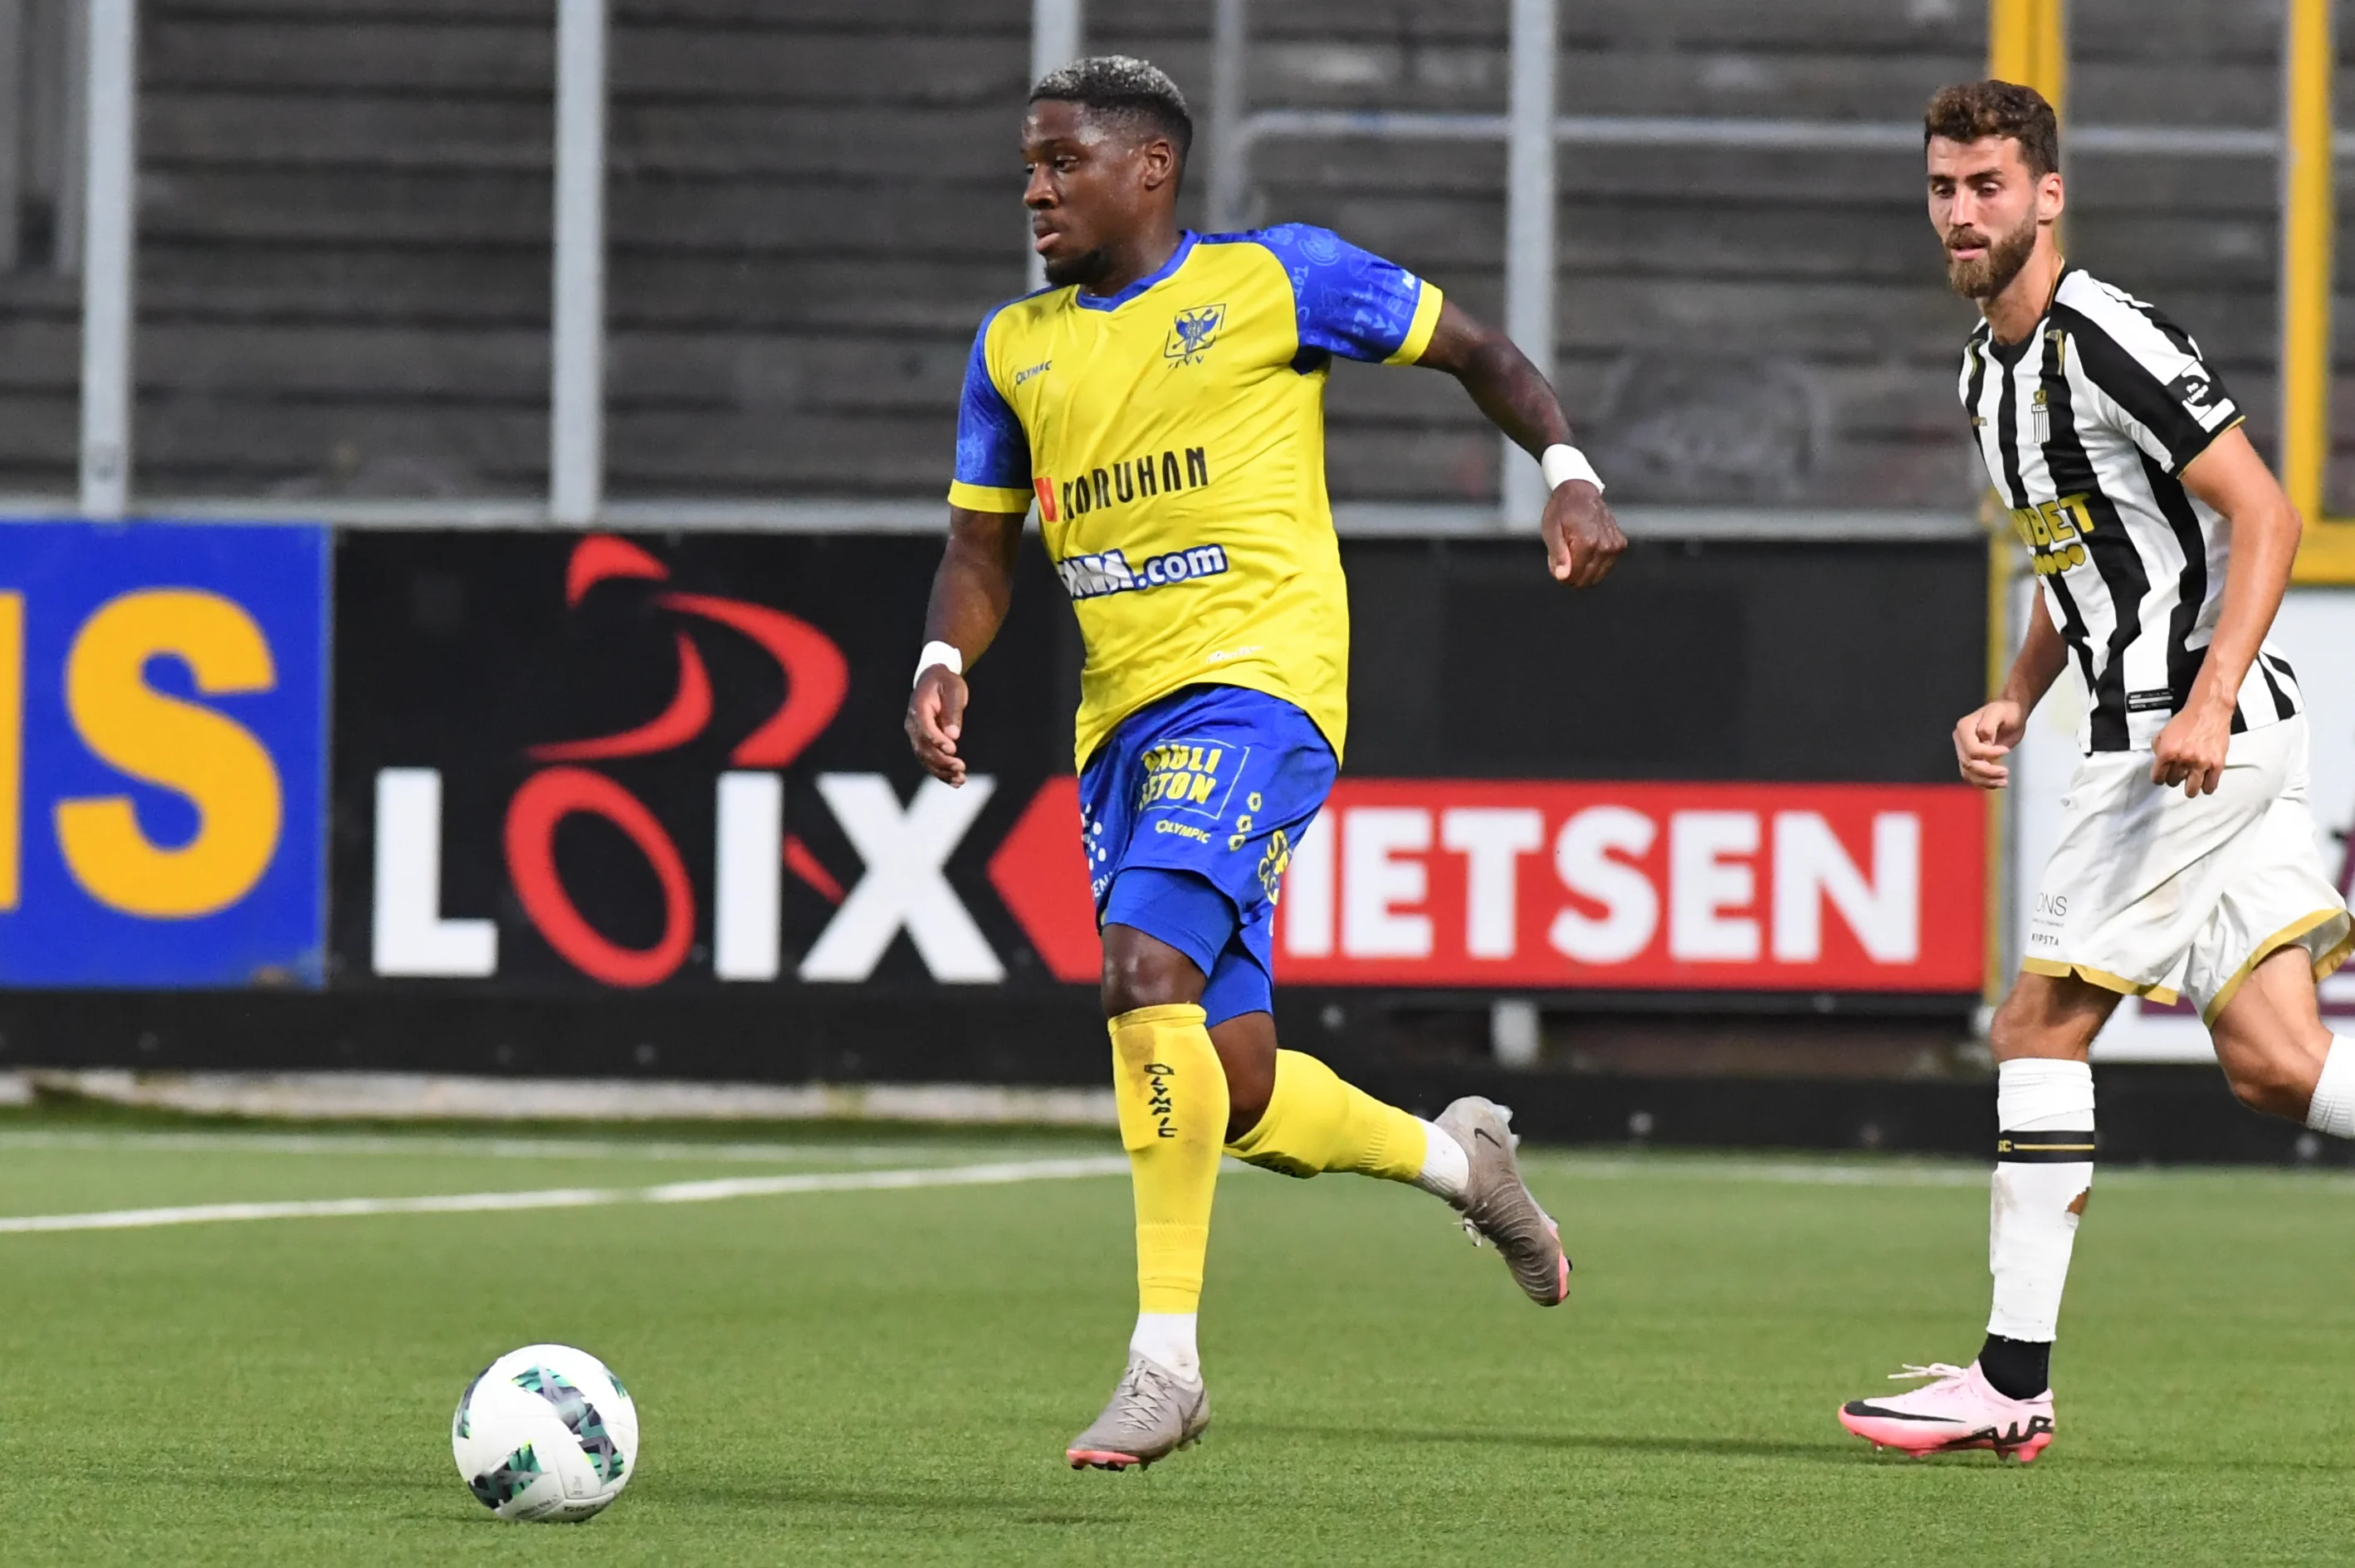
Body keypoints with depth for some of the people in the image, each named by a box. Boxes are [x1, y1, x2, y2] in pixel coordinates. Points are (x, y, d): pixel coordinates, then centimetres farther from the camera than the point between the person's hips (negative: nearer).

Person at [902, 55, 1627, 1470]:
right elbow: (982, 548, 18)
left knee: (1146, 968, -28)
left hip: (1259, 680, -6)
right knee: (1240, 1100, 4)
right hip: (1123, 715, 6)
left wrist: (1570, 475, -8)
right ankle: (1455, 1155, 35)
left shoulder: (1273, 279, 0)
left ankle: (1166, 1360, -25)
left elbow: (1479, 352, 7)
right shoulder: (1015, 347, 14)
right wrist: (945, 661, -2)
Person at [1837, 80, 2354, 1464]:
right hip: (2148, 726, 9)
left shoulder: (2107, 339, -14)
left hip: (2201, 736, -9)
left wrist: (2208, 701, -25)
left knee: (2043, 1026, -6)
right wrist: (2014, 704, 13)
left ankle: (2017, 1381, -2)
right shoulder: (1992, 371, 16)